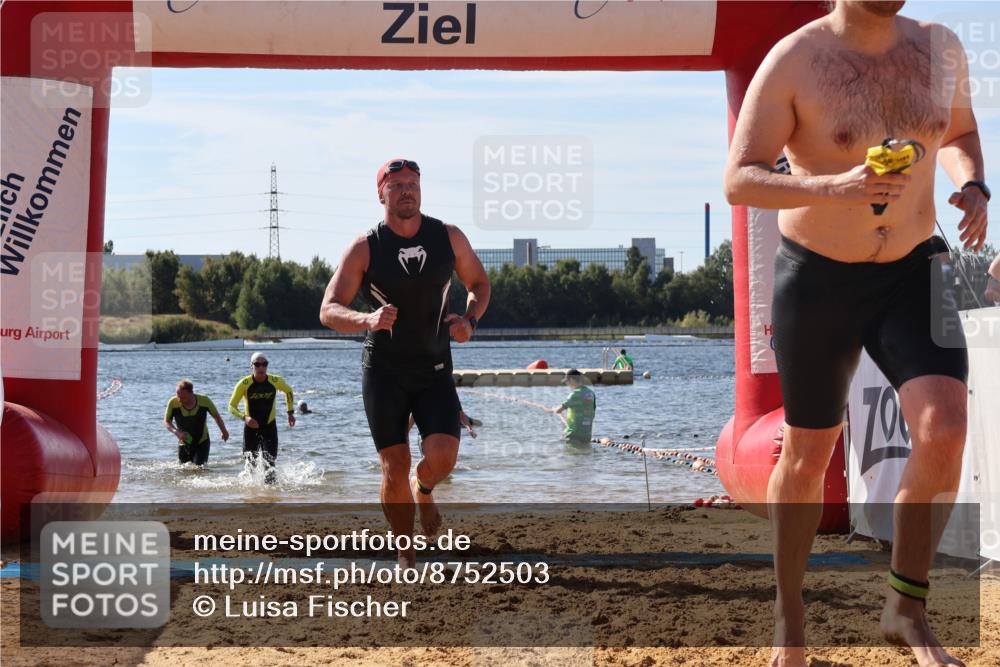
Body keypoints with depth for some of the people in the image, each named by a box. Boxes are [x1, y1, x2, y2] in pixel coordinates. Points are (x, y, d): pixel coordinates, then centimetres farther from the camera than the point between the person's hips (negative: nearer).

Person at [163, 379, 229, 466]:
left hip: (202, 442, -2)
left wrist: (224, 432, 12)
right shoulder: (173, 403, -21)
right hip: (184, 444, 2)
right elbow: (166, 421, -9)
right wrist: (175, 431, -29)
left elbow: (216, 416, -3)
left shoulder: (204, 401, -21)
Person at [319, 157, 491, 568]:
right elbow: (328, 311, -10)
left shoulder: (449, 238, 0)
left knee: (442, 458, -16)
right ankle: (406, 557, 16)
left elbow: (479, 284, 15)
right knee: (394, 469, -3)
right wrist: (367, 320, -32)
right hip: (383, 369, -1)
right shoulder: (364, 249, -6)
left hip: (435, 369, 1)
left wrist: (469, 321, -7)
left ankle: (424, 489, 21)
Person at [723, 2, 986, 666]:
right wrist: (833, 188, -35)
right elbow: (739, 182, -18)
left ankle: (908, 609, 0)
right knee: (809, 454, 8)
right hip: (818, 279, -3)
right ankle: (789, 612, 30)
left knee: (944, 432, -18)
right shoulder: (792, 63, -15)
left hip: (912, 271, 3)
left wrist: (973, 186, -5)